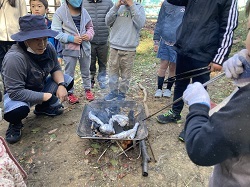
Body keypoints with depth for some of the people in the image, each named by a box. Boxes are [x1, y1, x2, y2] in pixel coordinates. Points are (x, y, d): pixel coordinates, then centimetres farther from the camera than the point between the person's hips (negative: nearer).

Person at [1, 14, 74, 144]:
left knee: (68, 80, -6)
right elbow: (15, 92, -34)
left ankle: (43, 108, 15)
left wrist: (61, 85, -23)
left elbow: (56, 69, -2)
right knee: (19, 110, -39)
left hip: (41, 87, 7)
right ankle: (15, 124, 3)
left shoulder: (48, 48, -14)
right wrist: (46, 96, -29)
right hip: (18, 95, -6)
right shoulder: (14, 58, -34)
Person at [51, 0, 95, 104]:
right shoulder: (60, 12, -9)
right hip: (69, 48, -4)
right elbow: (55, 32, -13)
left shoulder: (84, 11, 6)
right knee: (69, 73, 7)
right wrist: (71, 38, -22)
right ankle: (70, 93, 24)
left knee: (86, 71, 17)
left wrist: (89, 35, -7)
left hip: (84, 47, 4)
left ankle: (87, 89, 35)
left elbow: (90, 27, 16)